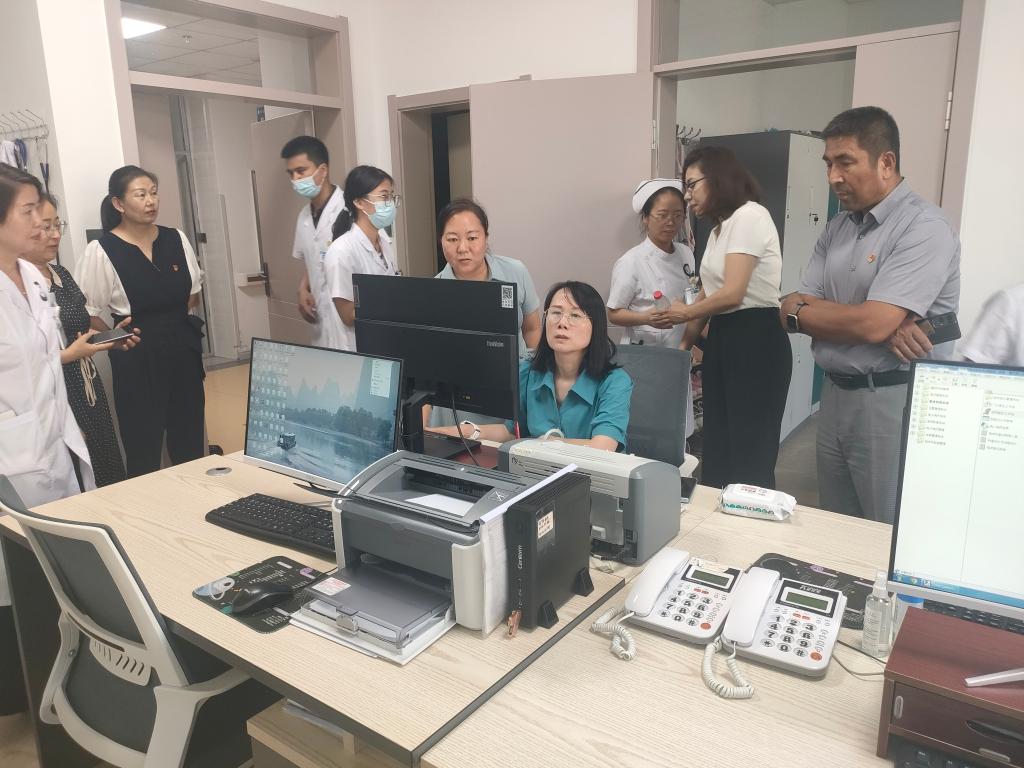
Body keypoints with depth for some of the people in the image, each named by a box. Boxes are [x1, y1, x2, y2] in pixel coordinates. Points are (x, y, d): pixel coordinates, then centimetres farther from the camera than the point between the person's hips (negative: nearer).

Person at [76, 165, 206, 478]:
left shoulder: (176, 239, 3)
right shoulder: (100, 251, -10)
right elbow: (86, 313, -7)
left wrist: (172, 320, 7)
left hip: (183, 349, 4)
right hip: (138, 357, -4)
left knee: (190, 444, 12)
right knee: (144, 450, 4)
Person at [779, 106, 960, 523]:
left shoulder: (924, 227, -14)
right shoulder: (837, 228, 9)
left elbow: (871, 324, -23)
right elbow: (796, 308, 1)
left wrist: (797, 311, -6)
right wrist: (887, 327, -15)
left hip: (894, 402, -7)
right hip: (835, 393, 7)